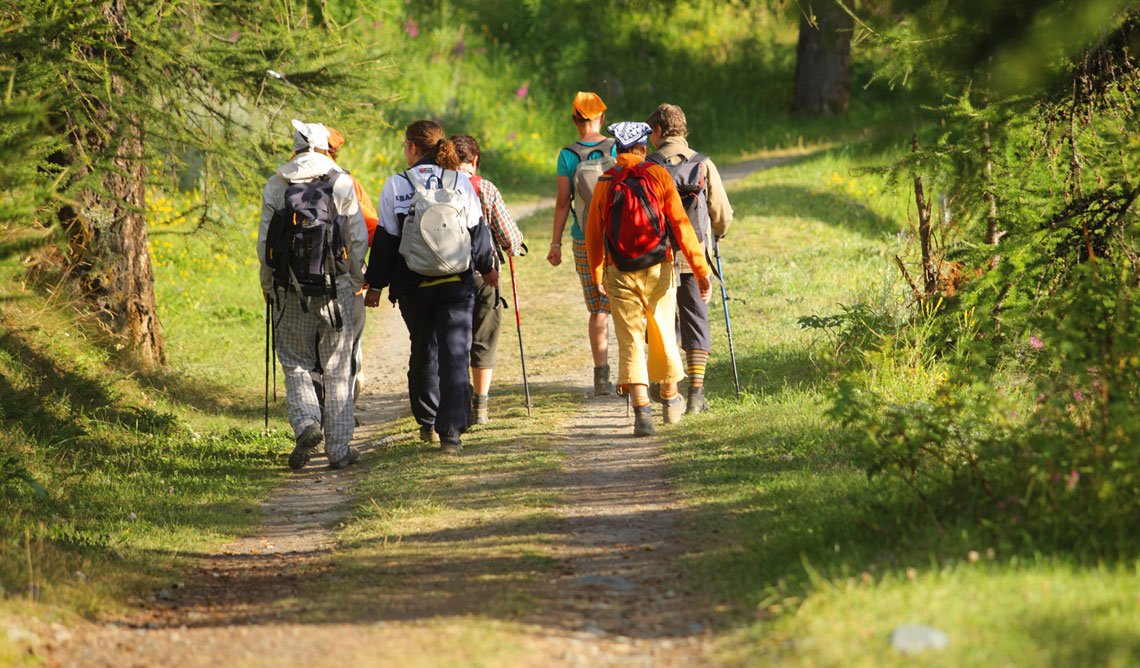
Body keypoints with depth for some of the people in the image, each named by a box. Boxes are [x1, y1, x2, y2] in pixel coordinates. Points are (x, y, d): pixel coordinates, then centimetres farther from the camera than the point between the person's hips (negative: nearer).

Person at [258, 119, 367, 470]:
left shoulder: (275, 186, 1)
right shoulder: (341, 183, -2)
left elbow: (264, 243, 3)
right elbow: (358, 238, -1)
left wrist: (267, 287, 15)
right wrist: (357, 279, 14)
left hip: (290, 293, 0)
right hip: (336, 289, 0)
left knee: (296, 365, 12)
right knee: (338, 369, 7)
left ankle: (307, 423, -13)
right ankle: (339, 448, 9)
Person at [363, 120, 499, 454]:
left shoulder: (396, 186, -6)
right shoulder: (461, 183, -1)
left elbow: (385, 240, -4)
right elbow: (478, 231, 6)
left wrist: (375, 285, 5)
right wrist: (488, 267, 23)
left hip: (414, 287, 0)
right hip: (457, 285, 0)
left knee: (423, 351, 18)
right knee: (455, 354, -2)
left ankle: (428, 423, 27)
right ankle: (451, 432, -12)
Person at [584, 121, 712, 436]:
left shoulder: (604, 184, 0)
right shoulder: (658, 176, -5)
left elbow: (593, 235, 6)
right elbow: (680, 225, -8)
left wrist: (597, 276, 21)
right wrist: (701, 270, -5)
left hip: (620, 276, 0)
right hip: (658, 272, 0)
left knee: (630, 342, 1)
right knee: (662, 336, 17)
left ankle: (641, 408, -13)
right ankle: (670, 399, 34)